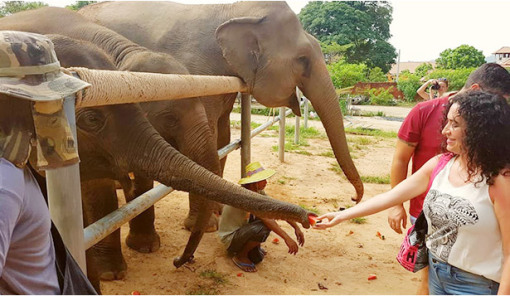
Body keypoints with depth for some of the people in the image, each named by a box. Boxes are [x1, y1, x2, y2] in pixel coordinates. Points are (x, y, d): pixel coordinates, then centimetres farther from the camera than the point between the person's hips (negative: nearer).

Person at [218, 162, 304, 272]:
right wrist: (287, 238, -39)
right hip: (230, 237, -8)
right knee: (263, 228, -29)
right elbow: (265, 218, -36)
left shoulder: (258, 191, -2)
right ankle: (240, 256, -8)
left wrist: (296, 227, -6)